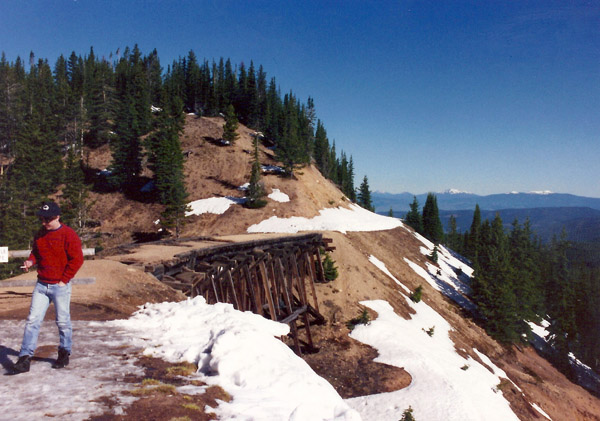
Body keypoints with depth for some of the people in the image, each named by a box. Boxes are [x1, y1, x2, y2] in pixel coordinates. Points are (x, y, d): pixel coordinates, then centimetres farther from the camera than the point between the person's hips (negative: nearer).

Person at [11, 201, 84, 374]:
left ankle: (64, 354, 22)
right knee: (32, 320, 0)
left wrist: (63, 280, -12)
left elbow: (77, 259, -13)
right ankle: (25, 358, 3)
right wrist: (30, 261, -1)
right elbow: (36, 253, 23)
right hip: (41, 285, 6)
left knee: (63, 321, 5)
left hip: (60, 286, -5)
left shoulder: (68, 235, -11)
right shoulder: (39, 235, 10)